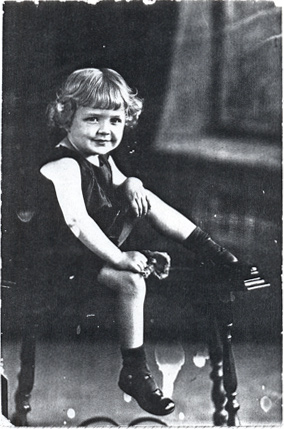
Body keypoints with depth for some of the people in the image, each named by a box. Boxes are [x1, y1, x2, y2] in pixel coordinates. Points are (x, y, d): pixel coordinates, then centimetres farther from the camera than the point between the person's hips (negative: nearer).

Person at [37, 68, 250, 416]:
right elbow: (77, 222, -35)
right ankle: (135, 374, -18)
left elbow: (120, 182, 21)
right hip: (70, 257, -9)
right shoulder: (65, 166, -26)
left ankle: (212, 251, 11)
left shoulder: (101, 156, 4)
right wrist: (119, 258, -33)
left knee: (145, 198, 3)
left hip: (102, 242, 9)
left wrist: (131, 186, -5)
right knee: (132, 280, -30)